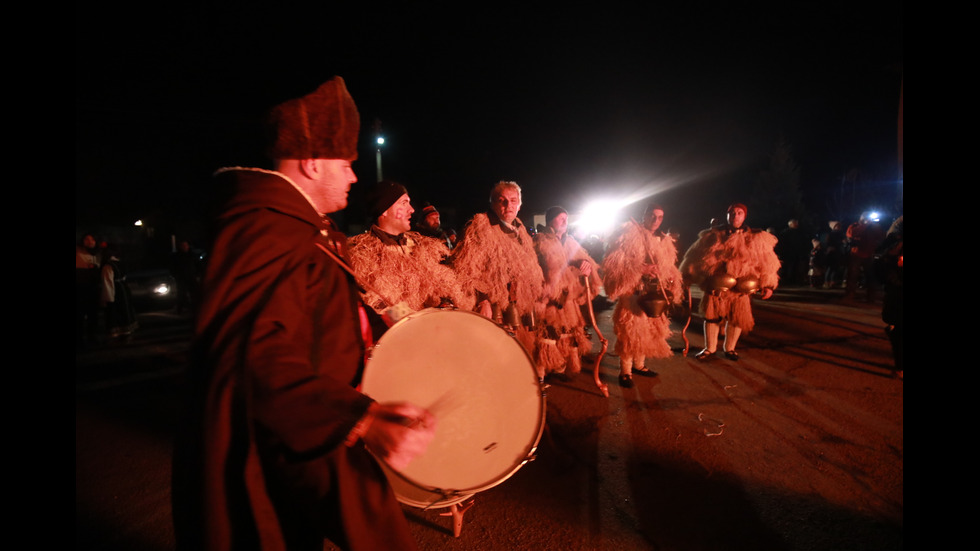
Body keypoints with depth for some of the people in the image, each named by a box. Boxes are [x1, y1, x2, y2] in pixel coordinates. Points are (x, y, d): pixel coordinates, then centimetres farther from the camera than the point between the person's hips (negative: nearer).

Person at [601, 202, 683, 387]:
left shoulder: (665, 241, 13)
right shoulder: (629, 234, -8)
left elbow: (669, 268, 20)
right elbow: (614, 262, -15)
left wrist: (671, 287, 3)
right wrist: (640, 269, -23)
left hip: (654, 294, 7)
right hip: (632, 293, -6)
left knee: (649, 330, 14)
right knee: (630, 331, -4)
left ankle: (639, 365, 31)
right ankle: (625, 371, 9)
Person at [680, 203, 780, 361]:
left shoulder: (756, 239, 4)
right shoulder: (714, 235, 4)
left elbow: (767, 263, 5)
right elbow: (695, 256, 8)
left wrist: (768, 285, -3)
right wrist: (687, 277, 6)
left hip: (741, 289, 0)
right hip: (716, 287, 0)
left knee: (737, 319, 7)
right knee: (711, 316, 6)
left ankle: (730, 349, 29)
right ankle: (710, 349, 24)